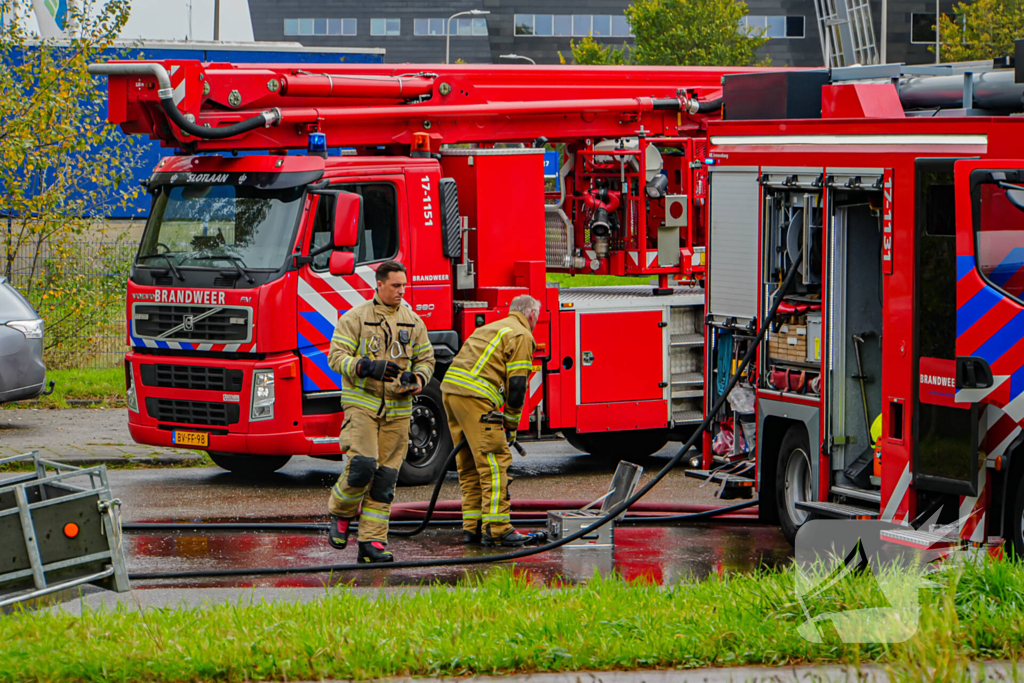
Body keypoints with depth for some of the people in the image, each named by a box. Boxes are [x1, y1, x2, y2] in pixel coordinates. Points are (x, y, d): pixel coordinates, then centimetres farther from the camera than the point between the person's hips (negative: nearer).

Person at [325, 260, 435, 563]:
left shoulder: (413, 322, 11)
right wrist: (368, 367, -23)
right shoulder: (355, 318, -1)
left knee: (385, 478, 0)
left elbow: (426, 359, 17)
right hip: (362, 405, -4)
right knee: (362, 465, -20)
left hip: (397, 410, 4)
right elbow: (337, 356, -6)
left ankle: (372, 542, 3)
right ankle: (341, 512, 8)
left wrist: (418, 377, -6)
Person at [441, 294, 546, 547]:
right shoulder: (522, 336, 1)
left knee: (469, 465, 15)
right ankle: (496, 529, -13)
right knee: (494, 461, -8)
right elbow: (516, 384, -5)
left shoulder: (490, 328, 29)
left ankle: (472, 526, 17)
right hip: (474, 396, -9)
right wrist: (511, 426, 4)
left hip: (450, 389, 9)